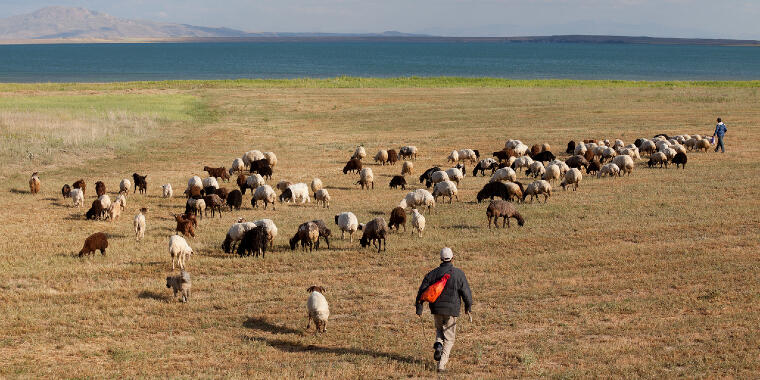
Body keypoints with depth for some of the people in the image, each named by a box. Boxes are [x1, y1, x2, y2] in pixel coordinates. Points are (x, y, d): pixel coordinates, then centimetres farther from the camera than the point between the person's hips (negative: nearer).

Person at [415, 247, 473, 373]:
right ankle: (442, 365, -2)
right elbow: (466, 292, -4)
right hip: (452, 310, -2)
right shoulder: (458, 273, -7)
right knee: (449, 338, 8)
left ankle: (438, 344, -2)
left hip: (436, 308, 2)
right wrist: (468, 307, 11)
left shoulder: (432, 273, 0)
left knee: (439, 329, 29)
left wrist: (419, 309, 5)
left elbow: (422, 291, -1)